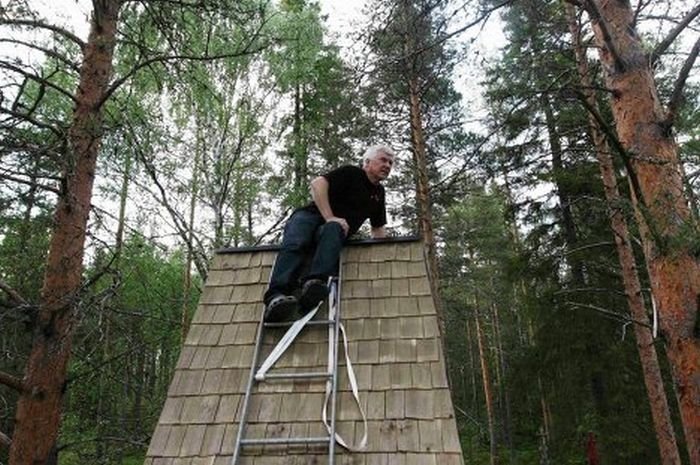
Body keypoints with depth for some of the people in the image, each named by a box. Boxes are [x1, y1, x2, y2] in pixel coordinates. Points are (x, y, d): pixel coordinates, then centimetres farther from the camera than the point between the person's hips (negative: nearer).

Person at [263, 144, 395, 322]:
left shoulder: (378, 192, 23)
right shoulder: (350, 173, 2)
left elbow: (378, 229, 28)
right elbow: (317, 183, -13)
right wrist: (330, 217, -22)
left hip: (334, 227, 3)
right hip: (311, 215, -3)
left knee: (334, 230, -35)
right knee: (295, 245, -36)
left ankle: (314, 283, -59)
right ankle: (277, 296, -55)